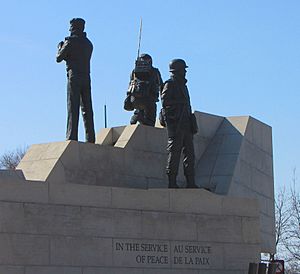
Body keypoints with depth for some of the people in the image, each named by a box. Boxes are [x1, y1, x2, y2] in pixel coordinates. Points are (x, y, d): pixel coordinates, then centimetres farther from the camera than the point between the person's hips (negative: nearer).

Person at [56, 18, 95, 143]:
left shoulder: (71, 41, -6)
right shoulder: (88, 43, 15)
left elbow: (59, 58, -1)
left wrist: (60, 47, 18)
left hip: (74, 77, -6)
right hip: (86, 77, 6)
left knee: (73, 109, -8)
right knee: (87, 109, 5)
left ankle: (72, 137, -13)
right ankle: (90, 139, 2)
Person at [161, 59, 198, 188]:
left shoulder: (182, 85, 22)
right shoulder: (169, 85, -5)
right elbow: (165, 102, -16)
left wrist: (191, 125, 18)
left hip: (185, 124, 9)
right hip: (175, 123, -9)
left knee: (190, 153, 6)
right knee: (174, 152, -7)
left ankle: (191, 183, 7)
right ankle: (172, 182, -5)